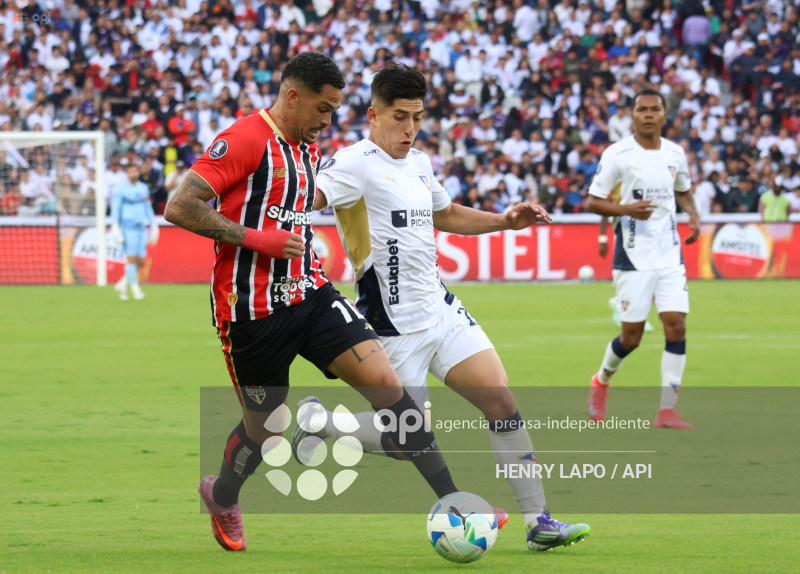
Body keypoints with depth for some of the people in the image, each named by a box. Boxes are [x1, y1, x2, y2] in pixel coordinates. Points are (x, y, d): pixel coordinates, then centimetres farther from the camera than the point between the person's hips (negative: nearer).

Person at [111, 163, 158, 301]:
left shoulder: (144, 188, 14)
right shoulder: (120, 189, -2)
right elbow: (115, 210, -4)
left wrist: (153, 226, 18)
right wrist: (115, 227, -12)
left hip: (141, 228, 5)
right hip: (128, 229, -5)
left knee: (140, 262, 1)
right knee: (132, 259, -11)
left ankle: (123, 284, 17)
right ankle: (135, 288, -5)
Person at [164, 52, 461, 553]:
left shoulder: (309, 149, 13)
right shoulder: (244, 140, -15)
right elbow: (179, 208, -21)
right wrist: (258, 238, -22)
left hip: (310, 294, 7)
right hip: (253, 310, -7)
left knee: (386, 382, -9)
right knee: (267, 427, 6)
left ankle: (452, 503, -9)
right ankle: (222, 497, 39)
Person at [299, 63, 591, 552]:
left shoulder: (419, 163, 13)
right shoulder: (357, 163, -14)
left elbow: (446, 215, 31)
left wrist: (505, 221, 20)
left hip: (443, 310, 7)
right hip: (396, 324, -7)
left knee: (503, 403, -3)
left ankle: (538, 520, 1)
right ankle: (318, 420, 22)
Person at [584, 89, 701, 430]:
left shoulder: (675, 154, 8)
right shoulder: (617, 154, -7)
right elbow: (592, 202, -4)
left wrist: (692, 214, 6)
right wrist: (626, 209, -21)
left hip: (669, 255, 4)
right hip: (632, 257, -4)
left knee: (676, 326, -9)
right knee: (631, 337, -1)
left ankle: (667, 411, -5)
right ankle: (601, 382, 30)